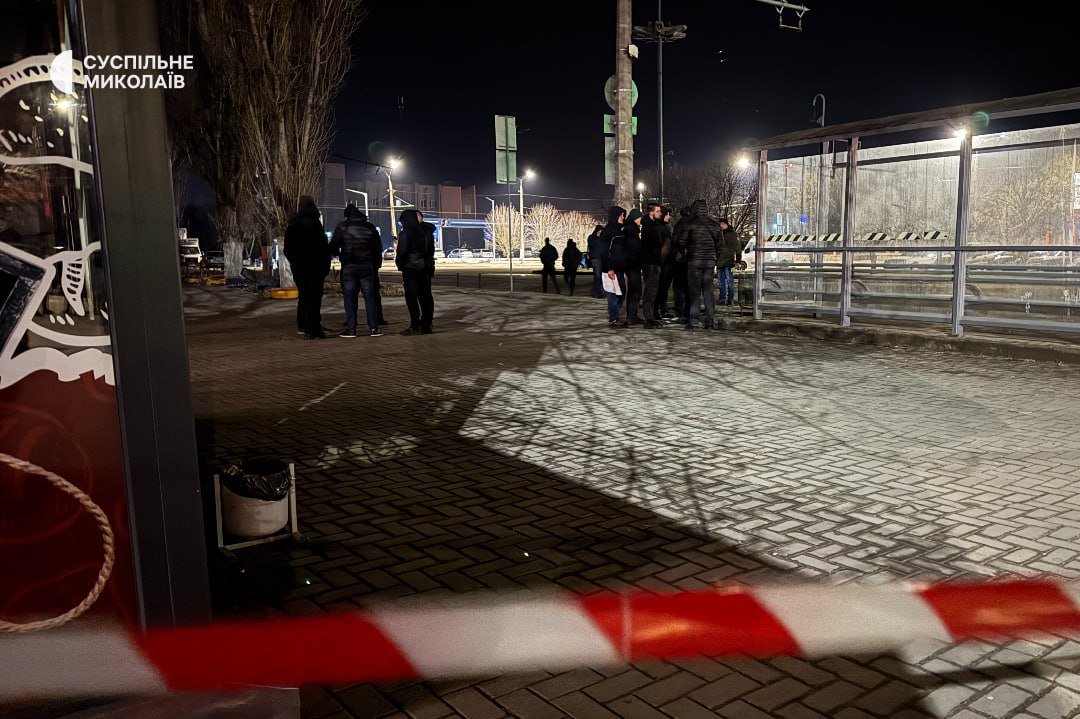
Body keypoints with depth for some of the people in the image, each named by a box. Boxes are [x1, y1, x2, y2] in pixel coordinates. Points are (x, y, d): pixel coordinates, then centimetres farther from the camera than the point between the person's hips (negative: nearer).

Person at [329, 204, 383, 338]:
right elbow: (378, 248, 10)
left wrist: (339, 254, 19)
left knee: (350, 298, 1)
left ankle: (351, 329, -1)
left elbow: (333, 247, -3)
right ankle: (373, 328, 2)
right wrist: (377, 265, 17)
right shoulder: (370, 227, 8)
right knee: (370, 297, 4)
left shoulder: (342, 227, -2)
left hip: (348, 266, -2)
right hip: (367, 266, 2)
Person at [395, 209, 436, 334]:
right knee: (425, 296, 9)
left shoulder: (405, 232, -10)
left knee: (411, 297, -4)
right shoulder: (426, 231, 10)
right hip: (426, 267, 7)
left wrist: (400, 264, -1)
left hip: (411, 268, -7)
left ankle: (415, 326, -7)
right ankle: (426, 325, 12)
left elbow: (402, 251, -11)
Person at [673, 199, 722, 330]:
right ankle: (710, 321, 7)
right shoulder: (714, 224, 8)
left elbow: (680, 242, -7)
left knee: (694, 291, 0)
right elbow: (720, 243, 10)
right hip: (710, 261, 3)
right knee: (708, 291, 7)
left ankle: (693, 321, -3)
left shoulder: (689, 223, -5)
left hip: (694, 260, -3)